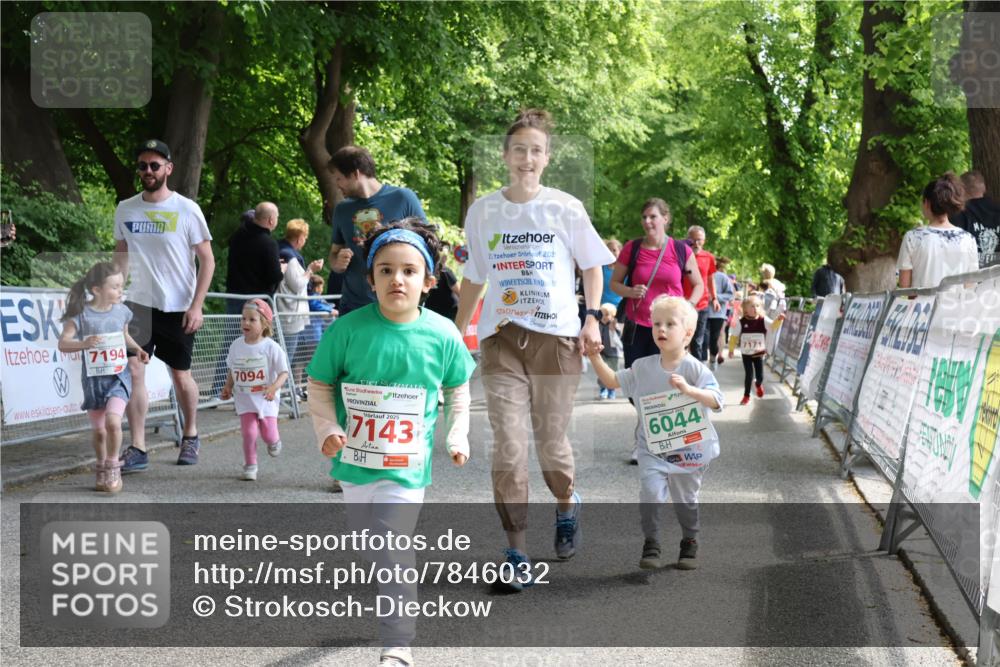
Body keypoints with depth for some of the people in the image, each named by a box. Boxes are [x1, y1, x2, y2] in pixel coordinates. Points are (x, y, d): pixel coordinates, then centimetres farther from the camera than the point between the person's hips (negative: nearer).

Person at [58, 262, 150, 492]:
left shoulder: (121, 311, 1)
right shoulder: (81, 314, -10)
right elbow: (63, 343, -13)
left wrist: (137, 349, 3)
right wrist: (85, 343, -30)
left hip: (119, 376, 1)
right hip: (93, 378, -1)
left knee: (113, 421, -20)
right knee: (99, 431, 7)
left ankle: (113, 467, -1)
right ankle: (102, 471, 31)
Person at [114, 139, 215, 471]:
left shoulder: (187, 210, -8)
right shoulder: (125, 209, 3)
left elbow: (207, 260, -5)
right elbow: (121, 255, 15)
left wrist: (196, 306, -12)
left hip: (178, 307, -2)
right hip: (138, 303, 2)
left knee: (181, 377, 8)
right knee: (132, 369, -12)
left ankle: (191, 435, 32)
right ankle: (137, 449, -9)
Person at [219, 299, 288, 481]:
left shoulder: (271, 347, -13)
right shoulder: (236, 345, 0)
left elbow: (284, 372, -12)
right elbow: (232, 370, 14)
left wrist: (274, 387, -28)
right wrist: (227, 388, 1)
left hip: (266, 399, -2)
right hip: (245, 399, 2)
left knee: (268, 436, 3)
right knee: (249, 432, -10)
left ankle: (274, 442, 40)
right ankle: (250, 466, 6)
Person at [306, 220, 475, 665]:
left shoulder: (442, 335, -10)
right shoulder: (348, 330, -13)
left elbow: (458, 389, 9)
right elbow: (320, 385, -1)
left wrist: (457, 436, 4)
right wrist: (328, 430, -13)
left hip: (406, 466, -2)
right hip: (354, 460, 2)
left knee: (392, 555, -9)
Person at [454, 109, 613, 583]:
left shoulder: (566, 208, 0)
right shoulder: (482, 211, 6)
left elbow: (592, 265, 10)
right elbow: (474, 278, 15)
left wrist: (592, 317, -2)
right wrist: (455, 333, 13)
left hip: (557, 336, -1)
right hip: (501, 338, 1)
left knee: (551, 441, 5)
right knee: (508, 447, -7)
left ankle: (566, 505, 38)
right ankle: (516, 550, -1)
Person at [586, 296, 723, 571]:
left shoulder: (694, 368, -11)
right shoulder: (643, 367, 0)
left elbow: (716, 401, -19)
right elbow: (613, 381, 11)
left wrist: (689, 390, -33)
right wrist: (595, 357, -1)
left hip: (690, 449, -1)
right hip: (653, 448, 1)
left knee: (685, 500, 11)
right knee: (651, 492, -18)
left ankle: (689, 543, 34)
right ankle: (651, 545, -2)